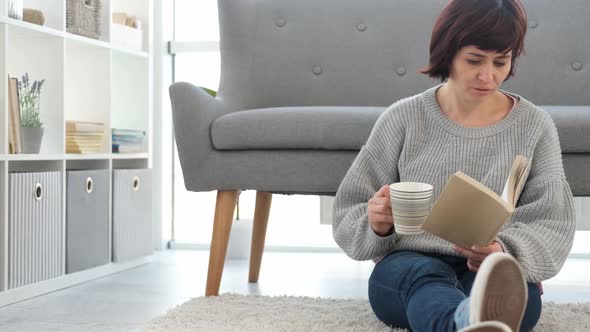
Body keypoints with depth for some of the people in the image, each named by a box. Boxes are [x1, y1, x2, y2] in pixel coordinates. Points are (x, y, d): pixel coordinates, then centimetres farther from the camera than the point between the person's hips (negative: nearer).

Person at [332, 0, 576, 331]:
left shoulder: (535, 126, 6)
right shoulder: (402, 118, 5)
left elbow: (553, 224, -1)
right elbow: (348, 216, 7)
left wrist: (505, 253, -24)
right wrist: (375, 225, -18)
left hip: (501, 273, 3)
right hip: (407, 268, -2)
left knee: (513, 286, -35)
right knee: (424, 273, -39)